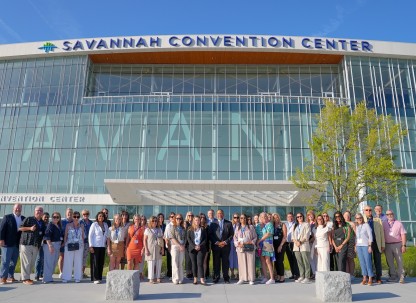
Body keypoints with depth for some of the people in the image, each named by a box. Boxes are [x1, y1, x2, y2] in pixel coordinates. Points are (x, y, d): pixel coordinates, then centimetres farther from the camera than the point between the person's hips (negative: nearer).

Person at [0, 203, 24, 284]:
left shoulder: (23, 219, 9)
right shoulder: (7, 217, -2)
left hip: (17, 244, 5)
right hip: (7, 243, -4)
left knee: (14, 261, 9)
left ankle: (10, 277, 18)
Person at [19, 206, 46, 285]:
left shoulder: (43, 223, 17)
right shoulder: (29, 219, 0)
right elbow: (20, 228, -3)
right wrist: (30, 228, -14)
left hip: (36, 245, 6)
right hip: (26, 243, -6)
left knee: (32, 263, 9)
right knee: (26, 262, -4)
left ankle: (27, 276, 21)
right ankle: (25, 279, 2)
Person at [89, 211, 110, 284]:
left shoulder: (105, 225, 11)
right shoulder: (94, 225, -3)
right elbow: (90, 236, -4)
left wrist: (108, 244, 8)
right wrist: (91, 246, -10)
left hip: (103, 246, 5)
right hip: (95, 246, -5)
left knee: (101, 263, 6)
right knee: (95, 263, -4)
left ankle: (99, 277, 15)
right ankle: (95, 279, 2)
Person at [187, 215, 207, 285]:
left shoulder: (203, 229, 10)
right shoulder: (190, 229, 9)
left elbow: (205, 239, 5)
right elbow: (188, 238, 1)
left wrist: (200, 246, -9)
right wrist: (194, 246, -10)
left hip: (201, 248, -1)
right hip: (192, 248, 1)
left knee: (200, 263, -9)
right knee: (194, 264, 2)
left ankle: (202, 279, -10)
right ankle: (195, 278, 9)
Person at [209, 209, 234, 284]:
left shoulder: (229, 223, 6)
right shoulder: (213, 224, 8)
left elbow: (231, 235, 3)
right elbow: (210, 235, 3)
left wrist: (225, 242, -9)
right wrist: (216, 242, -9)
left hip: (225, 246, 0)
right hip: (216, 246, 1)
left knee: (225, 262, 3)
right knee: (216, 262, 4)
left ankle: (226, 278, 11)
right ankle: (216, 278, 13)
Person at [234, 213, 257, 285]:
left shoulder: (251, 227, 7)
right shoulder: (237, 228, 14)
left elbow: (255, 237, 5)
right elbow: (235, 238, 10)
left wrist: (251, 242, -12)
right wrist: (238, 244, -8)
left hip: (250, 248, -2)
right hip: (240, 248, 2)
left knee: (250, 263, -2)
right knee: (241, 263, 1)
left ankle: (251, 279, 5)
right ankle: (242, 278, 8)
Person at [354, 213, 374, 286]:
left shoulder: (366, 225, -3)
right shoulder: (357, 227, 13)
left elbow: (370, 236, -6)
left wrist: (370, 246, -10)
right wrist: (355, 245, 11)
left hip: (365, 245, -5)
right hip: (358, 246, 5)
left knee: (368, 261, -5)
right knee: (362, 262, 5)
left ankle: (370, 278, 2)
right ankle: (364, 278, 11)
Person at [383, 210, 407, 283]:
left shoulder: (398, 223, 4)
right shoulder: (384, 224, 8)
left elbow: (403, 234, 0)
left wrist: (404, 245, -8)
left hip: (397, 245, -2)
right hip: (387, 245, 2)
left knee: (399, 262, 0)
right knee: (390, 262, 7)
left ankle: (401, 277, 7)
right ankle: (393, 276, 17)